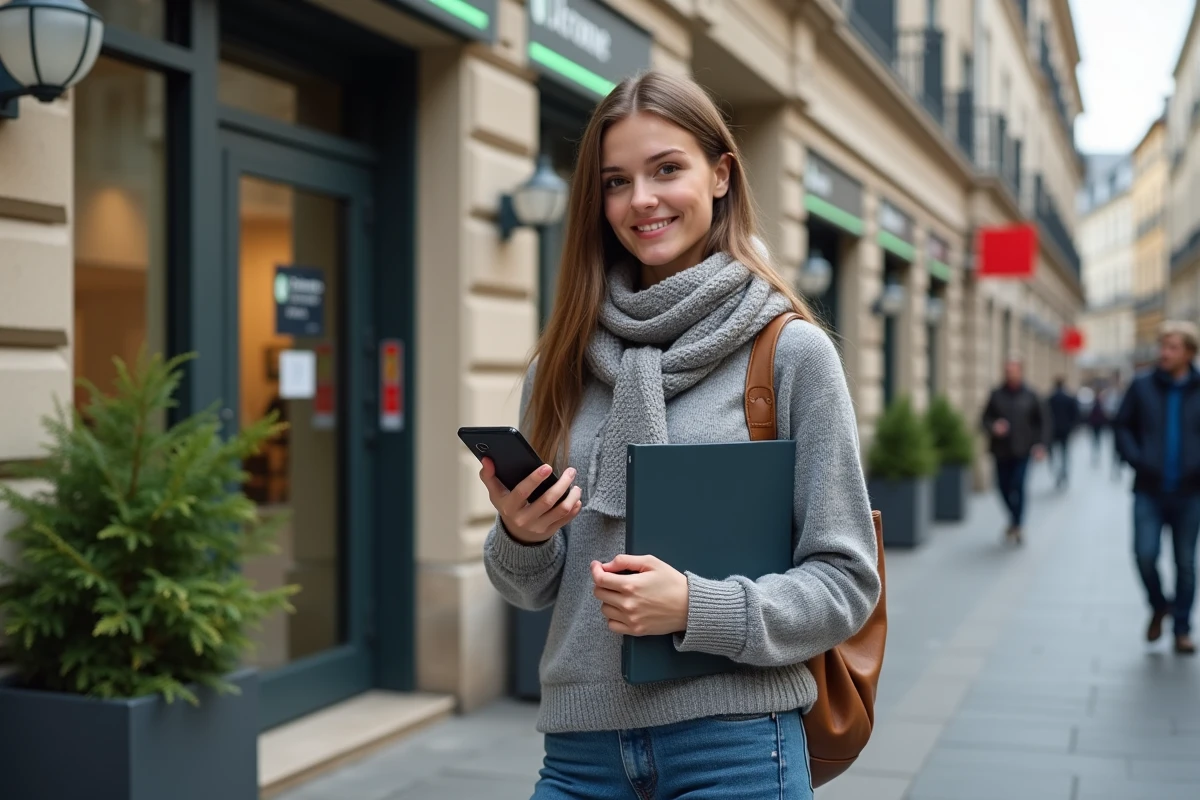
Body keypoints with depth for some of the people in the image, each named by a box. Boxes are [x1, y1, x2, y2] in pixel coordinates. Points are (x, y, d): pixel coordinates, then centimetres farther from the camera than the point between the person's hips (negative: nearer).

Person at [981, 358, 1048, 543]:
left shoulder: (1029, 396, 1)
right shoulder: (997, 395, 1)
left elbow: (1042, 421, 8)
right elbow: (986, 418, 3)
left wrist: (1040, 444, 0)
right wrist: (993, 427, -19)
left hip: (1022, 451, -2)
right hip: (1001, 450, 2)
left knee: (1018, 486, -12)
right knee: (1004, 487, 7)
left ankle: (1016, 524, 0)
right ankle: (1015, 519, 30)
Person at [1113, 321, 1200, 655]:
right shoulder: (1142, 386, 0)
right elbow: (1122, 425, 6)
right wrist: (1135, 459, -7)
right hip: (1149, 491, 0)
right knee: (1145, 554, -10)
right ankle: (1158, 607, 19)